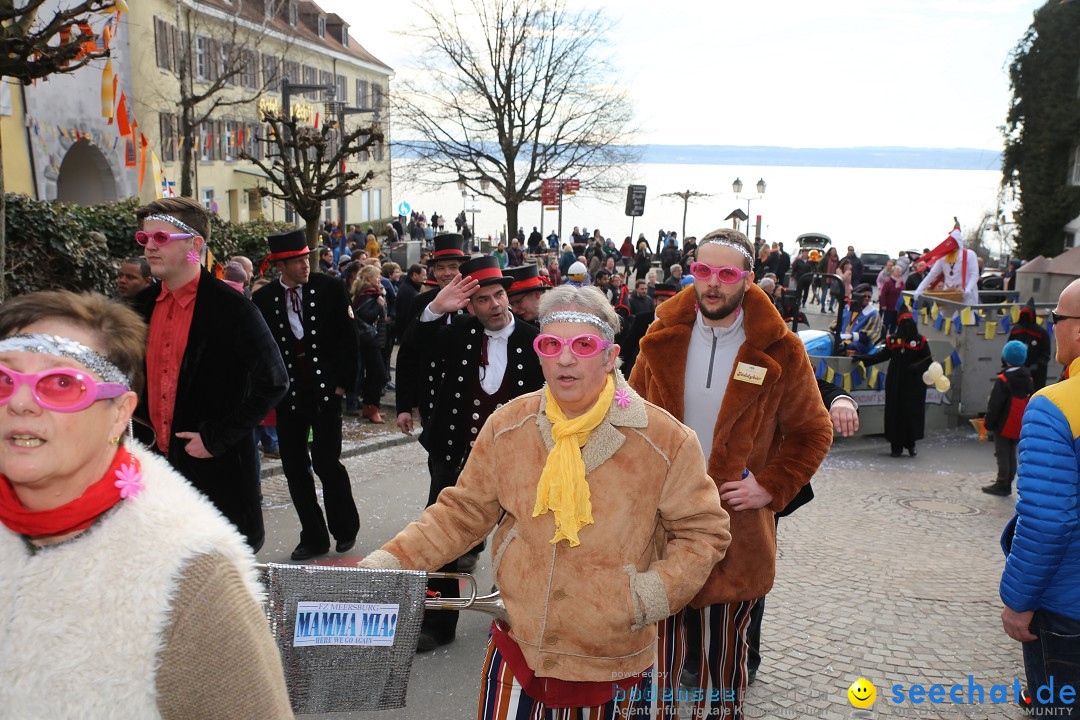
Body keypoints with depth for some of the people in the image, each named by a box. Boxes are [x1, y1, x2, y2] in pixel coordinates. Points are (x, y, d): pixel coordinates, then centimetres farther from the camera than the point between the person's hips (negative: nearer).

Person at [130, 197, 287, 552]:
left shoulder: (231, 307, -14)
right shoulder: (144, 305, 7)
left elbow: (273, 383, -15)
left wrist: (217, 439, -16)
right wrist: (142, 427, 8)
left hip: (218, 468, -6)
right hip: (157, 456, 6)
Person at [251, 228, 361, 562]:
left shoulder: (331, 288, -3)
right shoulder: (262, 299, 1)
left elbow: (349, 338, 0)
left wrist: (342, 381, -4)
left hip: (325, 389, -2)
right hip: (287, 393, 3)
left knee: (326, 462, -6)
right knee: (295, 468, 6)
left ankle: (345, 530, 16)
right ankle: (313, 537, 20)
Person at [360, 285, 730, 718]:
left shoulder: (665, 439, -11)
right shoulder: (507, 426, -3)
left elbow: (702, 531, -2)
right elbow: (462, 513, 4)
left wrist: (650, 596, -14)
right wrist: (386, 565, -6)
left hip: (614, 664, -2)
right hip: (517, 652, 2)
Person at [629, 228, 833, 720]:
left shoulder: (779, 350, -4)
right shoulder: (663, 338, 4)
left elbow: (812, 431, 3)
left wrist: (771, 487, -7)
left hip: (735, 529, -2)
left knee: (723, 651, 10)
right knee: (663, 648, 9)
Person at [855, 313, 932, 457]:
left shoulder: (920, 341, 1)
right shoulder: (892, 340, 10)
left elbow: (928, 361, 0)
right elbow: (882, 355, 16)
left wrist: (917, 367, -19)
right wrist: (862, 358, 11)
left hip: (914, 385, -2)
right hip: (895, 384, 3)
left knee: (912, 412, -3)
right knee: (895, 413, 0)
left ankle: (911, 444, 10)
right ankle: (897, 446, 6)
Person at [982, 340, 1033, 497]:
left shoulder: (1002, 380, -18)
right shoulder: (1028, 379, 3)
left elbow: (994, 405, -16)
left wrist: (988, 423, -7)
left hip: (1004, 426, -7)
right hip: (1020, 427, 7)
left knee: (1002, 455, 1)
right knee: (1011, 455, 14)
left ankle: (1002, 485, 5)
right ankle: (1007, 484, 20)